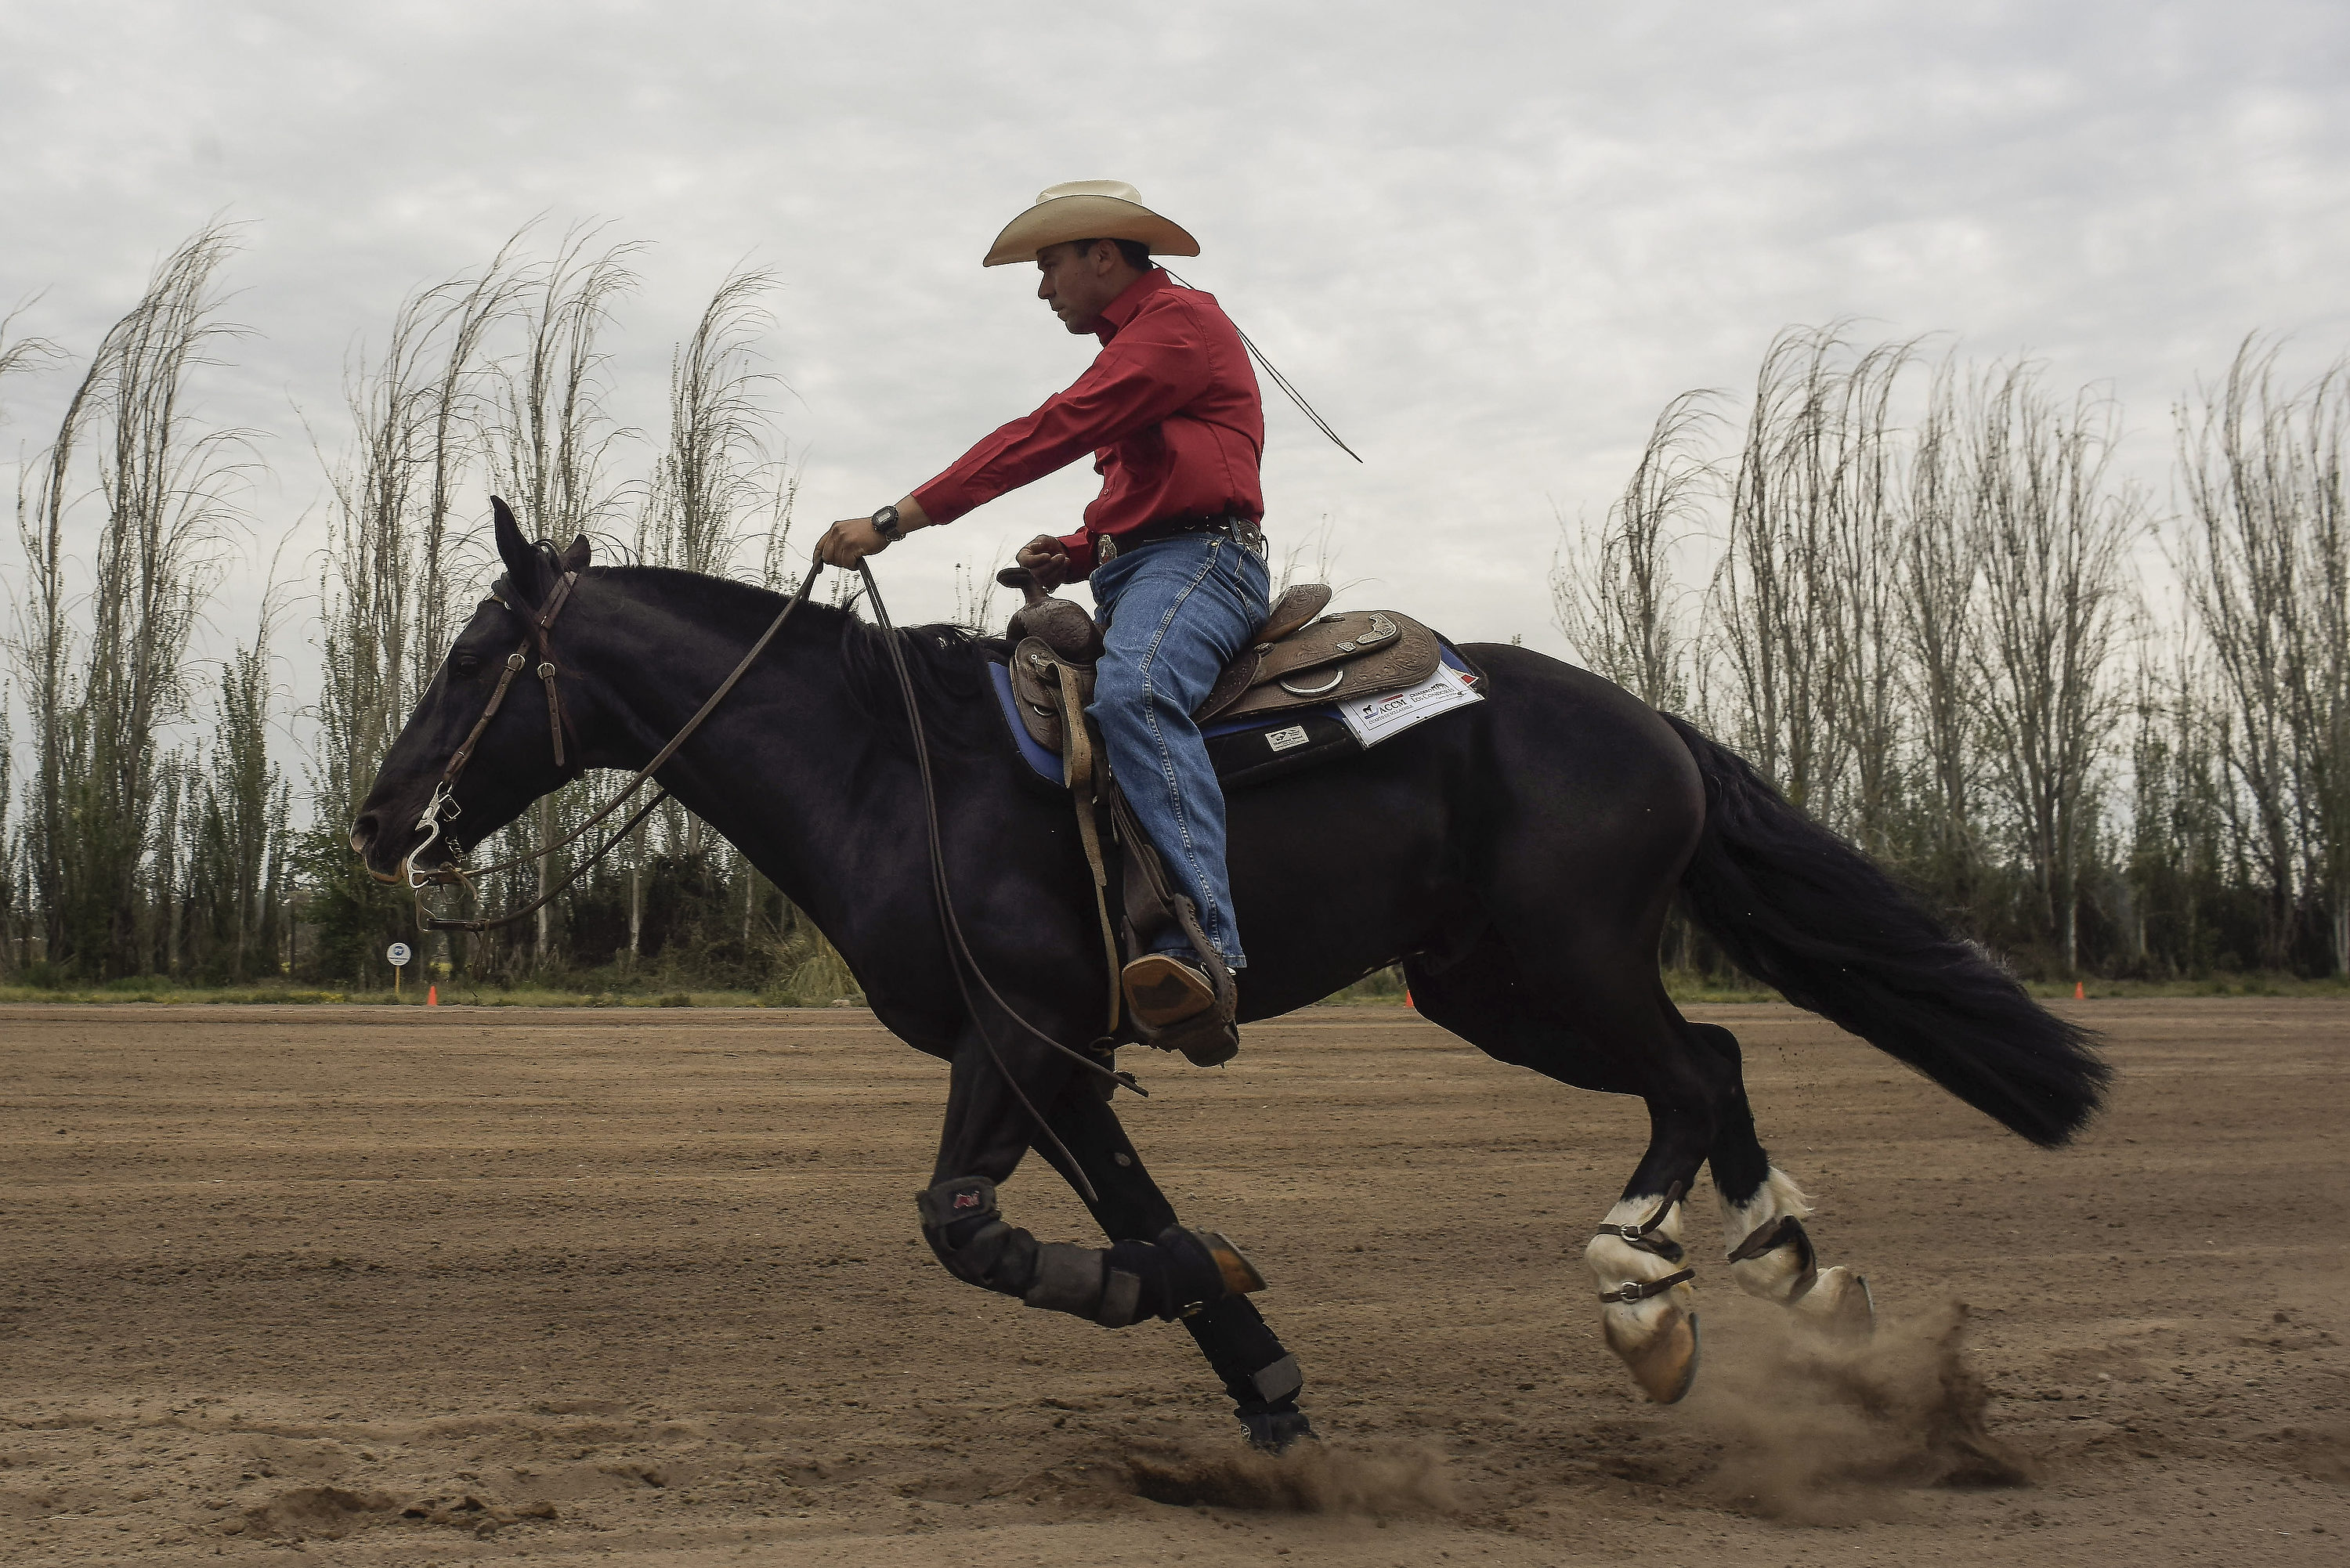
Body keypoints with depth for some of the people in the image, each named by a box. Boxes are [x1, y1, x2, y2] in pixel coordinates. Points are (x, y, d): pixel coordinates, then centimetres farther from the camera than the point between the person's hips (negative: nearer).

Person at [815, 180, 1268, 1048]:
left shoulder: (1178, 318, -5)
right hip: (1131, 571, 11)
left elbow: (1049, 434, -16)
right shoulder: (1134, 344, 28)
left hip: (1200, 559, -11)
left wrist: (895, 519, -19)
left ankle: (1201, 942, -51)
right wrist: (1076, 552, 7)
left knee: (1133, 690, -37)